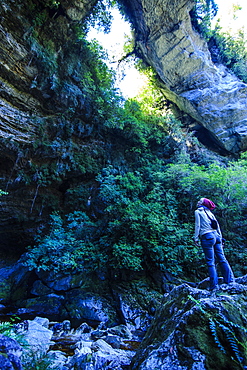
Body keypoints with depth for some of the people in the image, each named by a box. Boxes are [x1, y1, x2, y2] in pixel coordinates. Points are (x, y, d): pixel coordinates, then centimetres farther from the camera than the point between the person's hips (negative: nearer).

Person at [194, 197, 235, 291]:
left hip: (207, 237, -7)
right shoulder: (210, 212, 20)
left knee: (210, 262, -5)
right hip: (216, 235, 7)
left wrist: (196, 238, -3)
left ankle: (214, 286, -3)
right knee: (222, 259, 8)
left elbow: (197, 225, -6)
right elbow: (217, 226, 18)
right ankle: (230, 280, 9)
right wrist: (220, 238, 19)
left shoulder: (198, 211, 1)